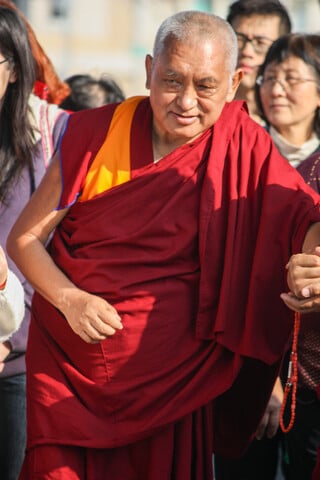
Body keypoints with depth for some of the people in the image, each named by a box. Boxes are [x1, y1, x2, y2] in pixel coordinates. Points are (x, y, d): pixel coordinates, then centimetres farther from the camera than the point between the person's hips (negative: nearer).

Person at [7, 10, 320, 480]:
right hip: (68, 370, 0)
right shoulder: (94, 133, -5)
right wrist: (70, 300, -17)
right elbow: (23, 239, 0)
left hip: (174, 379, 0)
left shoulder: (244, 149, -5)